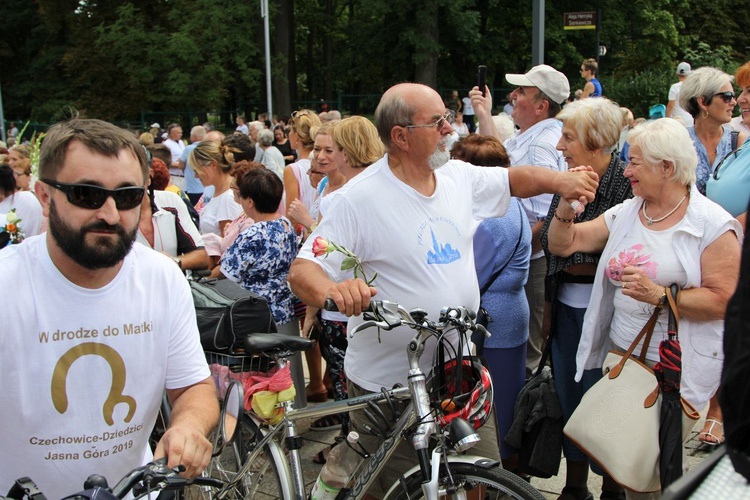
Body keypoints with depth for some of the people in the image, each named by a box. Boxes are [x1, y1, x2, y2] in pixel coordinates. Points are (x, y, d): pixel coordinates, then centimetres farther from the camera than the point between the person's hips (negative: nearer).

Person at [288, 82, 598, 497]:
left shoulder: (460, 177, 3)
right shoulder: (360, 198, -17)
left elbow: (514, 178, 22)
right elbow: (302, 271, -19)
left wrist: (560, 181, 6)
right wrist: (333, 290, -40)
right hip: (388, 385, -5)